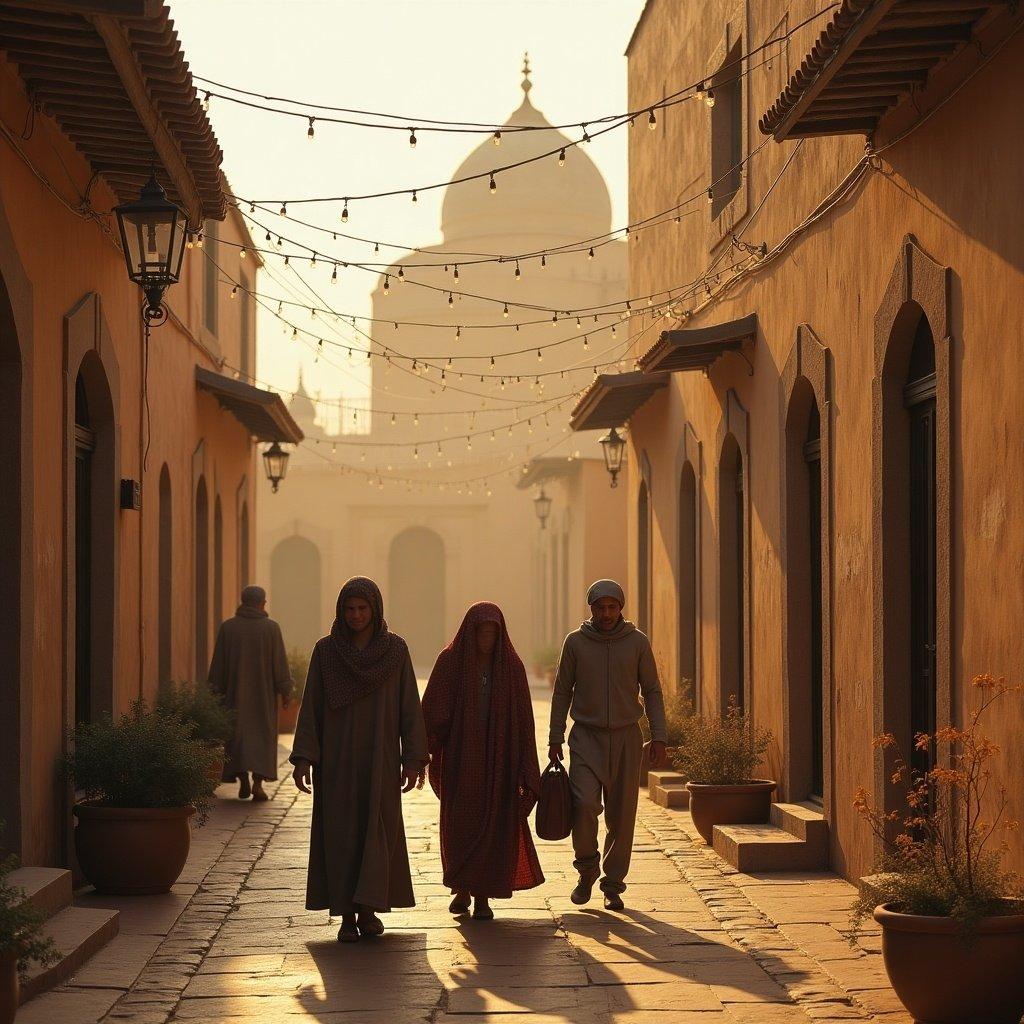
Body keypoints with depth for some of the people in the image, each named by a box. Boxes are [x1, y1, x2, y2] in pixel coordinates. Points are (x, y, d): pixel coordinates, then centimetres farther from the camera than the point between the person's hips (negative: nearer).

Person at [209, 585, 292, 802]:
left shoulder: (227, 627, -2)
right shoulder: (271, 627, -6)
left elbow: (218, 662, -1)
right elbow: (280, 661, -7)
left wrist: (216, 691, 5)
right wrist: (285, 690, -2)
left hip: (235, 689, 1)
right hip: (263, 691, -1)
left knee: (237, 733, 12)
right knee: (262, 734, 5)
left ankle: (243, 782, 5)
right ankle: (258, 783, -9)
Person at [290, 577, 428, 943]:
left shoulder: (396, 649, -1)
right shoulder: (325, 650, -2)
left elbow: (409, 705, -1)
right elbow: (311, 706, -2)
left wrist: (413, 759, -6)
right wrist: (303, 757, -10)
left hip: (380, 758, 0)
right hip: (337, 757, 0)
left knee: (377, 829, -6)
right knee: (341, 832, 0)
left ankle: (367, 908, 6)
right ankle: (347, 916, 8)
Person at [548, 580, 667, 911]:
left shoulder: (637, 642, 1)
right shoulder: (576, 642, 1)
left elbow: (652, 691, 6)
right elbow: (562, 692, 7)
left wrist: (658, 737, -3)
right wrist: (555, 738, 3)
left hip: (626, 736, 1)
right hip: (586, 737, -1)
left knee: (622, 814, 1)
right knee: (584, 803, -18)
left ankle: (613, 885, 14)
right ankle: (587, 870, 4)